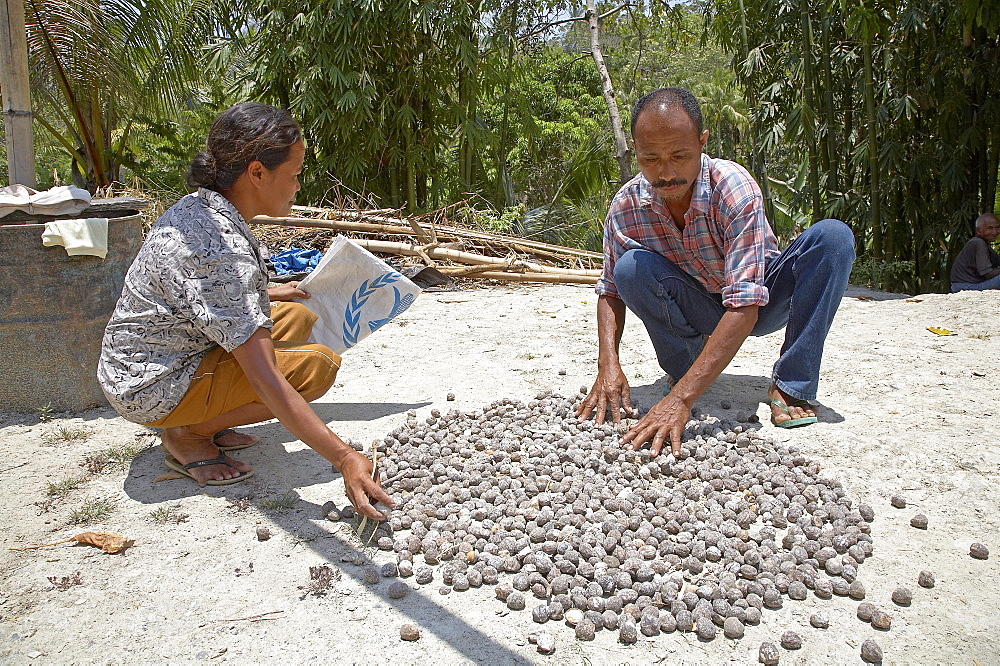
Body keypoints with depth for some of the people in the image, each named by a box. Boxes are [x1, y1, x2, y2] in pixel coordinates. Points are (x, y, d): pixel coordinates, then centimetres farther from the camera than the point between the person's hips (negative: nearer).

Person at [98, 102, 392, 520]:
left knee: (298, 317, 9)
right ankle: (188, 436, -5)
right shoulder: (221, 249, -31)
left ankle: (203, 419, 8)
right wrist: (345, 458, -36)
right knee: (318, 364, -19)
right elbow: (265, 380, -35)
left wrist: (268, 295, 23)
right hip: (154, 390, -9)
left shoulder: (197, 206, -1)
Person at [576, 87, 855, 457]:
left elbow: (745, 305, -39)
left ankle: (790, 385, -19)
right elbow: (610, 291, -8)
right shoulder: (625, 207, -20)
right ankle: (682, 369, -5)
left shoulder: (734, 188, -31)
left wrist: (681, 398, -48)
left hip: (760, 304, -1)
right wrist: (608, 364, -29)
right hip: (699, 308, 1)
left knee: (833, 236, -28)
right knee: (631, 267, -28)